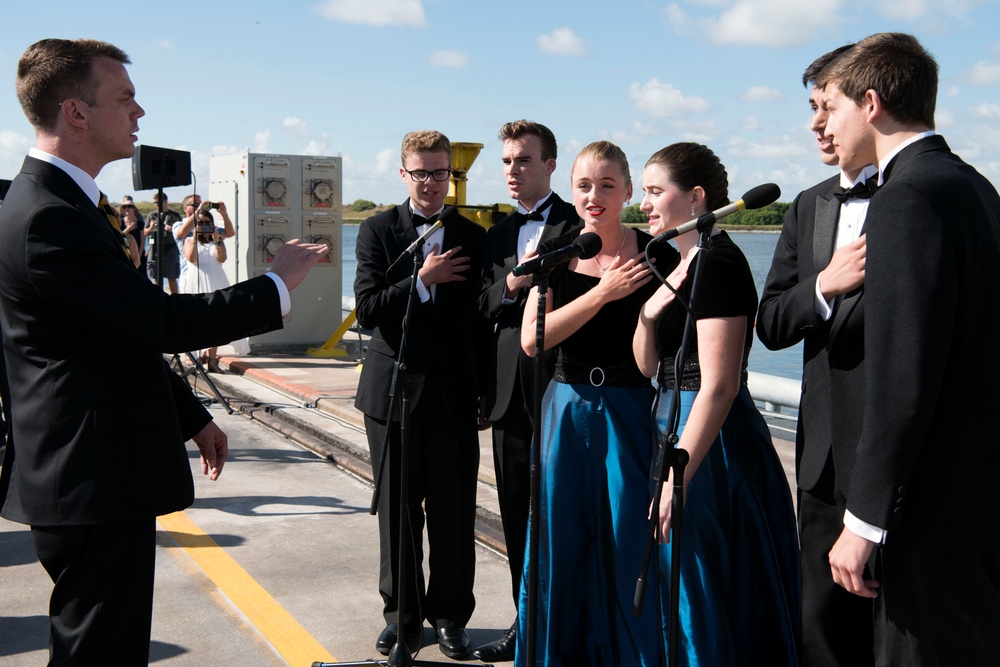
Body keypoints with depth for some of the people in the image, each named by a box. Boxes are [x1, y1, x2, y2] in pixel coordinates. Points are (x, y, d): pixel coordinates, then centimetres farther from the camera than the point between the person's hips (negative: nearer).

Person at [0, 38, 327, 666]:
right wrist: (278, 285, -12)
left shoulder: (62, 202, 14)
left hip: (98, 476, 10)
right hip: (93, 483, -10)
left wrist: (192, 415, 21)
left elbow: (133, 331, 19)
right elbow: (162, 321, -23)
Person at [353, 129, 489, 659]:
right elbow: (367, 310, -7)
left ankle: (449, 614, 21)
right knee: (398, 511, 9)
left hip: (454, 392, 1)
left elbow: (479, 318, 7)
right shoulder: (378, 230, 3)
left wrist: (483, 389, 5)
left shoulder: (472, 236, 6)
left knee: (454, 513, 4)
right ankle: (402, 614, 24)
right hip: (394, 390, 0)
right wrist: (423, 279, -15)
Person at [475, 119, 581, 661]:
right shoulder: (499, 234, 16)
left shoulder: (577, 225, -5)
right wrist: (511, 285, -7)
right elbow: (483, 307, 9)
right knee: (517, 515, 13)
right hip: (511, 392, 6)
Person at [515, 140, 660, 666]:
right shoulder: (556, 254, 4)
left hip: (630, 412, -2)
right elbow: (531, 340, -10)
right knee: (561, 546, 11)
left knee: (627, 546, 4)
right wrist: (603, 293, -15)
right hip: (566, 409, 2)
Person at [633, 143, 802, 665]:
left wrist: (676, 479, -25)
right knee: (677, 585, 20)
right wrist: (647, 314, -6)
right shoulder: (681, 263, 11)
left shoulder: (718, 262, -17)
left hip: (710, 442, -10)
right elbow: (648, 365, 13)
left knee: (701, 593, 2)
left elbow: (719, 385, -24)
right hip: (675, 424, 10)